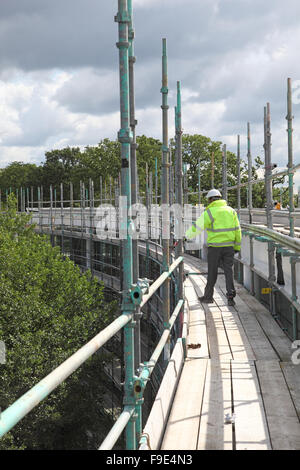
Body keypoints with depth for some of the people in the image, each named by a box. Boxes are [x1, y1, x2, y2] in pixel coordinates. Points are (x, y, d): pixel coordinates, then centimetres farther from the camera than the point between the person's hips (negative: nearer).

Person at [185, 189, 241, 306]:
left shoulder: (209, 212, -8)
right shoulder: (231, 211, 7)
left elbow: (197, 227, -4)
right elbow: (237, 230, 10)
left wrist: (188, 236, 12)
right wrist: (237, 246, 16)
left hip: (215, 246, -3)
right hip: (229, 245, 4)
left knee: (212, 272, 7)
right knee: (228, 270, 4)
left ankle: (208, 296, 19)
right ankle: (230, 294, -10)